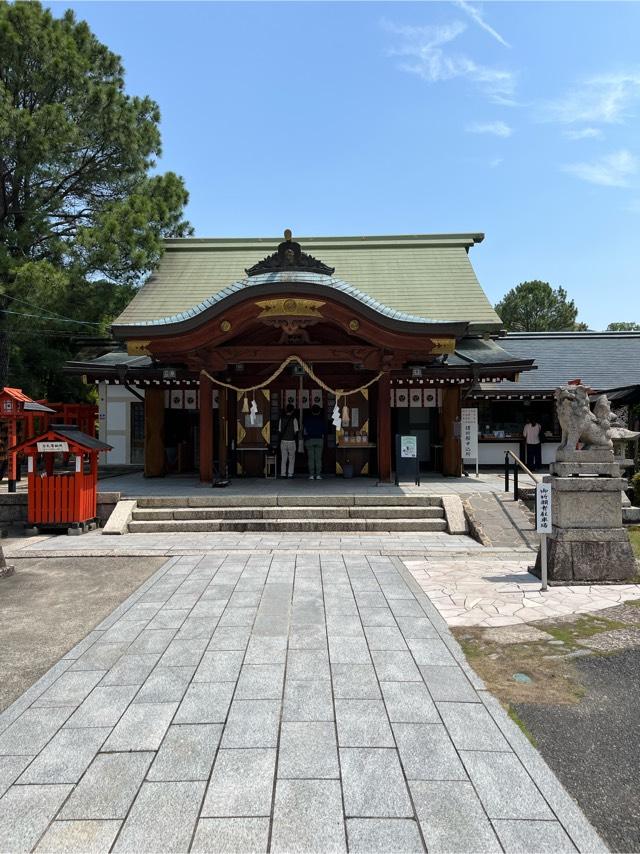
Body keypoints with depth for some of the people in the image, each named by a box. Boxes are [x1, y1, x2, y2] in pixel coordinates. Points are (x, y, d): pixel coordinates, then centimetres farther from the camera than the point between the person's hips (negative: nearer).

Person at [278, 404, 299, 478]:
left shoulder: (281, 419, 3)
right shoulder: (294, 419, -6)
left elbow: (279, 431, 5)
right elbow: (296, 431, -7)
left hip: (283, 441, 3)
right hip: (292, 441, -3)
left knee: (283, 458, 7)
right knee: (291, 459, 5)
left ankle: (283, 473, 5)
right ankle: (290, 474, 3)